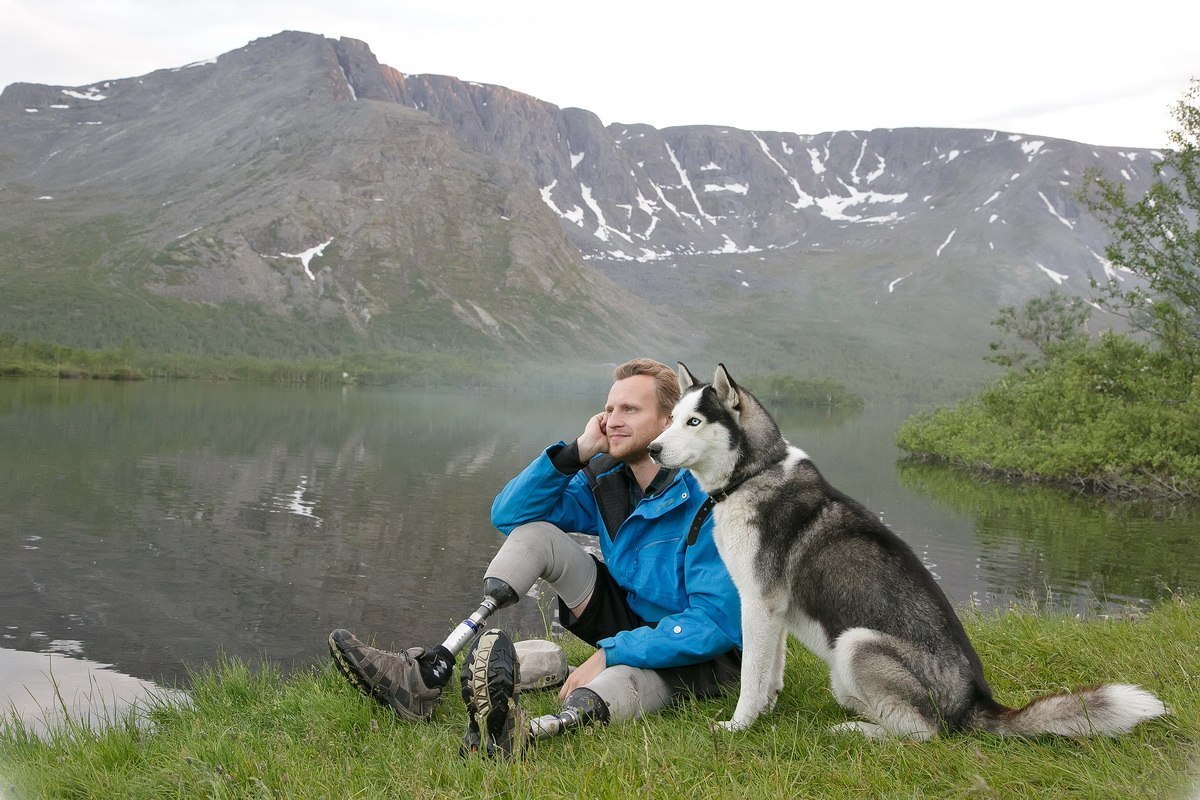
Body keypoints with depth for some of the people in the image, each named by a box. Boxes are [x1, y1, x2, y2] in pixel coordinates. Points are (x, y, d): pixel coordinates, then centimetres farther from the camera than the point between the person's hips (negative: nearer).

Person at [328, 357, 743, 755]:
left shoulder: (706, 500, -22)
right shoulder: (607, 479, -1)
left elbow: (715, 622, -27)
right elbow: (507, 514, -2)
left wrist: (609, 655, -31)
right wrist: (578, 451, -14)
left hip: (700, 655, -6)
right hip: (627, 619, 7)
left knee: (619, 683, -43)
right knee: (535, 532, -9)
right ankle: (426, 676, -21)